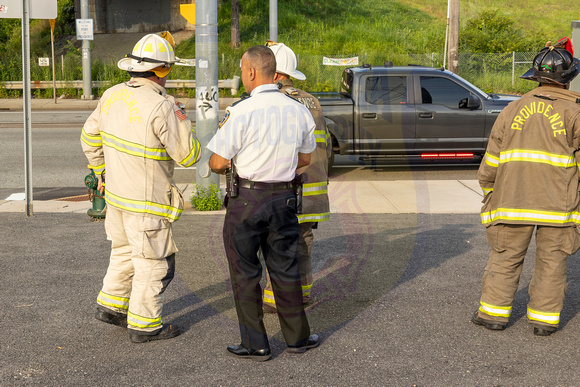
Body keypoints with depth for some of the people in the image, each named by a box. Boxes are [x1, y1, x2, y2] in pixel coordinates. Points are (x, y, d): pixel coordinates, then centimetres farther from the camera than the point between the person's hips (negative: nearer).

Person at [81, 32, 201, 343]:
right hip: (146, 201, -8)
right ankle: (143, 324, 14)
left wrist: (101, 172, 24)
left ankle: (110, 304, 34)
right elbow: (188, 156, -19)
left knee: (125, 251, 25)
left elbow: (90, 138, 12)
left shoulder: (113, 96, 0)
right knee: (154, 262, 6)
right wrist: (181, 120, -7)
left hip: (116, 193, 8)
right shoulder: (161, 107, -24)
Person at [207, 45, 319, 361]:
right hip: (284, 197, 5)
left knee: (245, 273, 8)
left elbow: (218, 163, -13)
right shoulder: (299, 111, 1)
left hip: (246, 200, -5)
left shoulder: (240, 112, -16)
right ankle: (297, 337, 25)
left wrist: (234, 166, 9)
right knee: (285, 269, 16)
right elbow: (305, 159, 14)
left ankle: (255, 345, 14)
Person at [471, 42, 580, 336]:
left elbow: (492, 159, 11)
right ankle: (544, 317, 10)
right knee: (551, 260, 7)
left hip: (514, 197, 2)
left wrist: (488, 190, 21)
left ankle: (494, 311, 11)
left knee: (505, 256, 10)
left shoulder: (513, 109, 8)